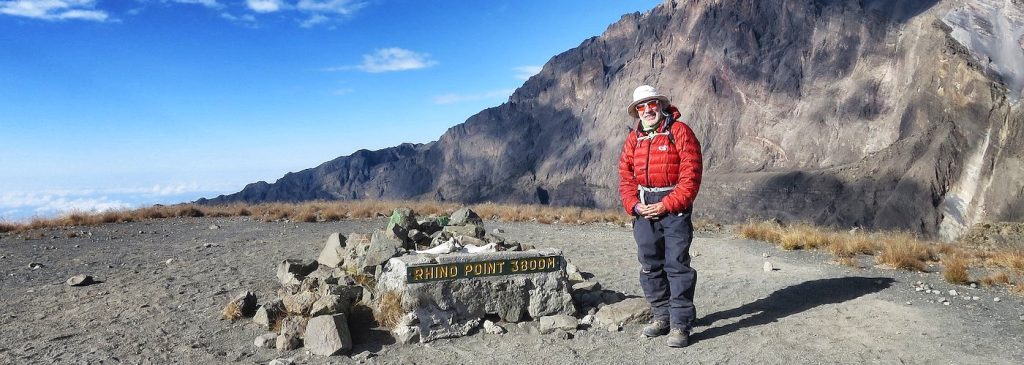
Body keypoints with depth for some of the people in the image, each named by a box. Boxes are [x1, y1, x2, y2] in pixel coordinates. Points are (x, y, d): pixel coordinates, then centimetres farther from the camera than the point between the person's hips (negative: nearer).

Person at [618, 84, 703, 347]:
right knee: (650, 265, 11)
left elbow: (691, 175, -12)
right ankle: (661, 316, 24)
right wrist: (634, 205, -6)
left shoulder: (679, 131, -6)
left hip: (675, 207, -5)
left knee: (677, 264, -6)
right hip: (644, 210, 6)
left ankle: (680, 324, 2)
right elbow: (625, 176, 10)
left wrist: (666, 206, -16)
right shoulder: (633, 139, 11)